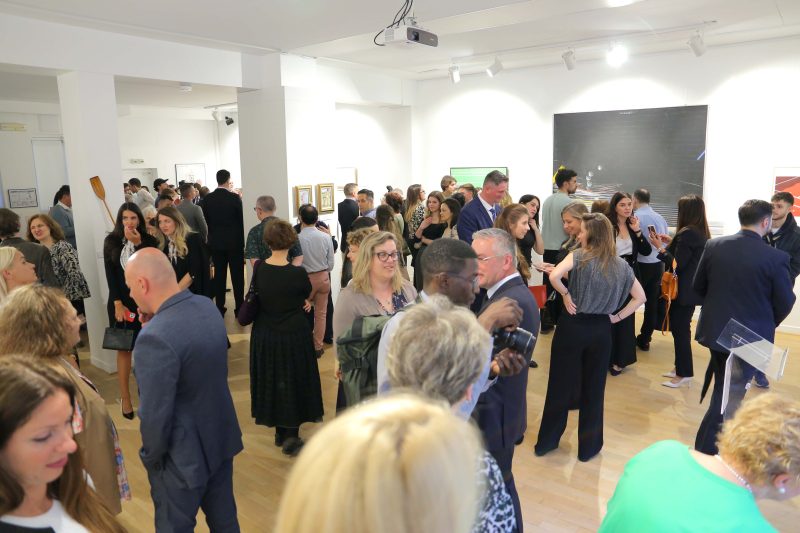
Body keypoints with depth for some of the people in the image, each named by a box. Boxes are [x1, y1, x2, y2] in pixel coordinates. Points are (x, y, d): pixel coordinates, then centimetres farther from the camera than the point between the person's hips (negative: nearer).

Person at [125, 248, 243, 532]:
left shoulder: (155, 337, -30)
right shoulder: (207, 306, -4)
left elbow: (155, 414, -24)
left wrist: (150, 456, -5)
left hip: (183, 455, -7)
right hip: (222, 437, 7)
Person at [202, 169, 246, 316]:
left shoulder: (207, 198, -1)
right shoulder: (235, 197, -12)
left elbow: (206, 220, 5)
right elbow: (242, 219, -6)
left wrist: (213, 235, 15)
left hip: (216, 242, 3)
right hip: (235, 241, -3)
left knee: (219, 274, 9)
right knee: (237, 275, 4)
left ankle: (220, 307, 14)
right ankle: (239, 308, 8)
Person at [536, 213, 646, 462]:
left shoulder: (578, 256, -10)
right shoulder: (621, 265, 4)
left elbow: (554, 276, -27)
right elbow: (640, 297, 10)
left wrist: (566, 295, -11)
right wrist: (617, 316, 8)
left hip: (572, 326, -3)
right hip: (601, 330, 3)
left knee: (560, 385, 9)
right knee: (594, 388, 14)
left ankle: (546, 441, 24)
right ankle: (588, 447, 25)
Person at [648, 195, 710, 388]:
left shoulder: (687, 233, -20)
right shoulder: (702, 233, 9)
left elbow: (677, 264, -20)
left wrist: (660, 247, -12)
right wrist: (672, 243, 14)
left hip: (683, 291, -10)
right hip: (692, 289, 10)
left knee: (680, 330, -1)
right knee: (681, 329, 17)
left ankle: (684, 373, 8)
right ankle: (681, 368, 27)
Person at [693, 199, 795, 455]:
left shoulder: (714, 245, -6)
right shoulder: (776, 257, -17)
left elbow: (698, 287, 3)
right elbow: (785, 303, -8)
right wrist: (767, 324, 13)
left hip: (715, 329, 5)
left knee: (725, 389, 25)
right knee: (729, 397, 5)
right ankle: (706, 451, 12)